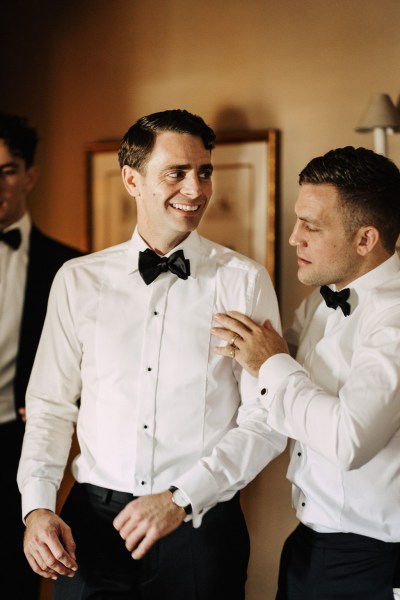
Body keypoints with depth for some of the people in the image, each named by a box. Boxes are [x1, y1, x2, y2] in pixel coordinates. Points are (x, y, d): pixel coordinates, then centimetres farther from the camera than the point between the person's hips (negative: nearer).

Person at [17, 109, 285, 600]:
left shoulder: (245, 282, -3)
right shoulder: (77, 280, 4)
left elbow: (265, 421, -5)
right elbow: (50, 406, 6)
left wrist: (182, 499, -14)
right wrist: (36, 507, -6)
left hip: (201, 525, -1)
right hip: (91, 520, 2)